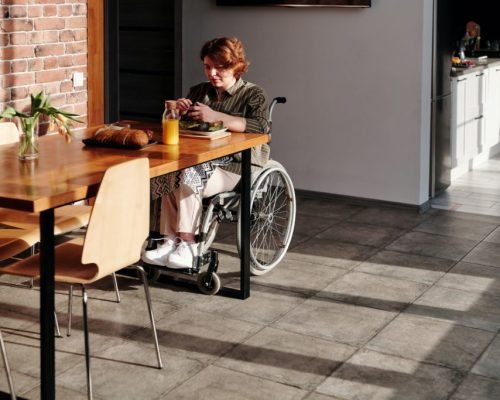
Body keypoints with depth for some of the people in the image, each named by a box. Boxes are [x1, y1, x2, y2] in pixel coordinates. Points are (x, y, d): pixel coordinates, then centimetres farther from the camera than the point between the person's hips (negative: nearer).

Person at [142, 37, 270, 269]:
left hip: (237, 165, -5)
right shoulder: (199, 91, 20)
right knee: (171, 175, -29)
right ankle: (169, 241, -27)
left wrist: (216, 117, -24)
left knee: (188, 179, -32)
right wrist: (179, 112, -1)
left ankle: (187, 244, -23)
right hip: (202, 160, 5)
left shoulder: (253, 95, 4)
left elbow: (261, 127, -16)